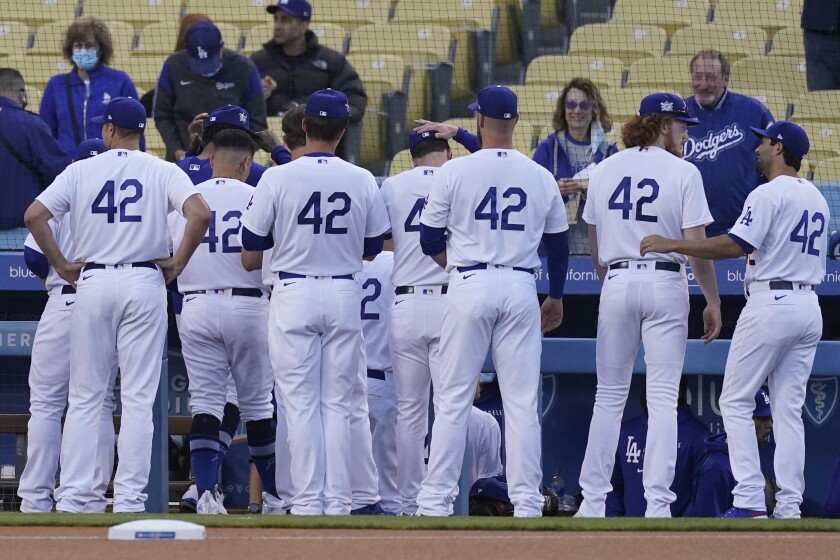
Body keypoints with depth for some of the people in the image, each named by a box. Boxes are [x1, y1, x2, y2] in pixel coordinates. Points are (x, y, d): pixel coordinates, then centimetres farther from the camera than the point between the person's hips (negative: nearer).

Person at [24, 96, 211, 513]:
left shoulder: (81, 170, 4)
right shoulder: (162, 172, 2)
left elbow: (34, 215, -5)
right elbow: (200, 213, -15)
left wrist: (61, 266, 3)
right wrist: (178, 263, -3)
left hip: (92, 283, 1)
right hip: (144, 282, -1)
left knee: (84, 397, 6)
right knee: (138, 398, 1)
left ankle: (72, 496, 2)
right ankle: (129, 498, -5)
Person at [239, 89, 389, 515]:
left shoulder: (277, 178, -9)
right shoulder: (362, 181, -3)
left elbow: (251, 241, -1)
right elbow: (374, 245, 7)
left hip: (293, 295, -2)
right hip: (344, 295, 2)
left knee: (301, 403, 2)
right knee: (337, 404, 8)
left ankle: (308, 501, -1)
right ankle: (338, 502, 6)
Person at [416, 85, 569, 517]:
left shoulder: (455, 172, -4)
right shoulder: (540, 177, 4)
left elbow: (429, 240, -1)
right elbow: (559, 244, 12)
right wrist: (556, 297, 25)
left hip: (470, 286, -2)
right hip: (520, 289, 2)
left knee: (453, 398, 2)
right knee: (522, 401, 4)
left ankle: (435, 500, 0)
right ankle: (527, 502, 2)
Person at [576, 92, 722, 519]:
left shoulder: (604, 170, 6)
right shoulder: (683, 172, -6)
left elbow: (594, 244, 12)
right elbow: (696, 244, -9)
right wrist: (713, 302, -1)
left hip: (617, 283, 3)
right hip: (666, 285, -3)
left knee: (609, 396, 9)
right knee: (663, 399, -1)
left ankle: (593, 502, 5)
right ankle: (658, 505, -6)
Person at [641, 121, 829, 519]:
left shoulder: (770, 194, -10)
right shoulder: (816, 198, 16)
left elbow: (734, 245, -20)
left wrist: (671, 245, -17)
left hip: (771, 303, -8)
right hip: (809, 305, 8)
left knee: (735, 401, -1)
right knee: (789, 409, 7)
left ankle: (750, 501, -10)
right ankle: (789, 508, 1)